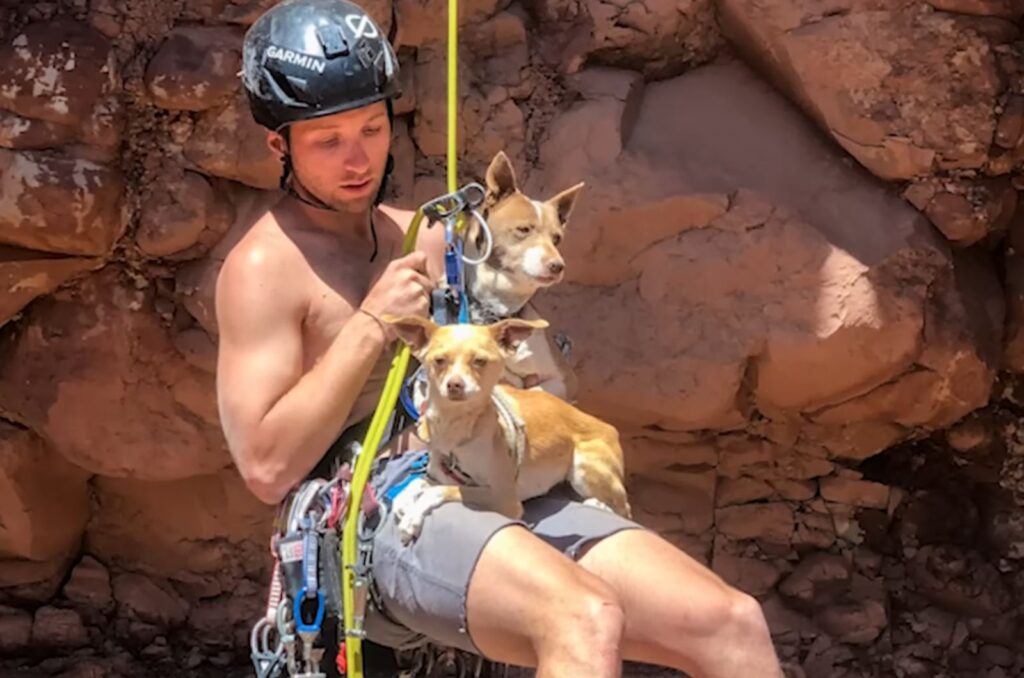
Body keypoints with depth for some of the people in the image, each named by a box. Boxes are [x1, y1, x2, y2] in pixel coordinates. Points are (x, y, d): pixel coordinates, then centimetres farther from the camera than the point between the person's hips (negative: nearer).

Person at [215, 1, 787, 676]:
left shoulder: (425, 239, 19)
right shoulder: (265, 267, -2)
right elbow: (267, 466, -12)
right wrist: (371, 326, -13)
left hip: (495, 492, 7)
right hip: (374, 516, -7)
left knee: (733, 623, -11)